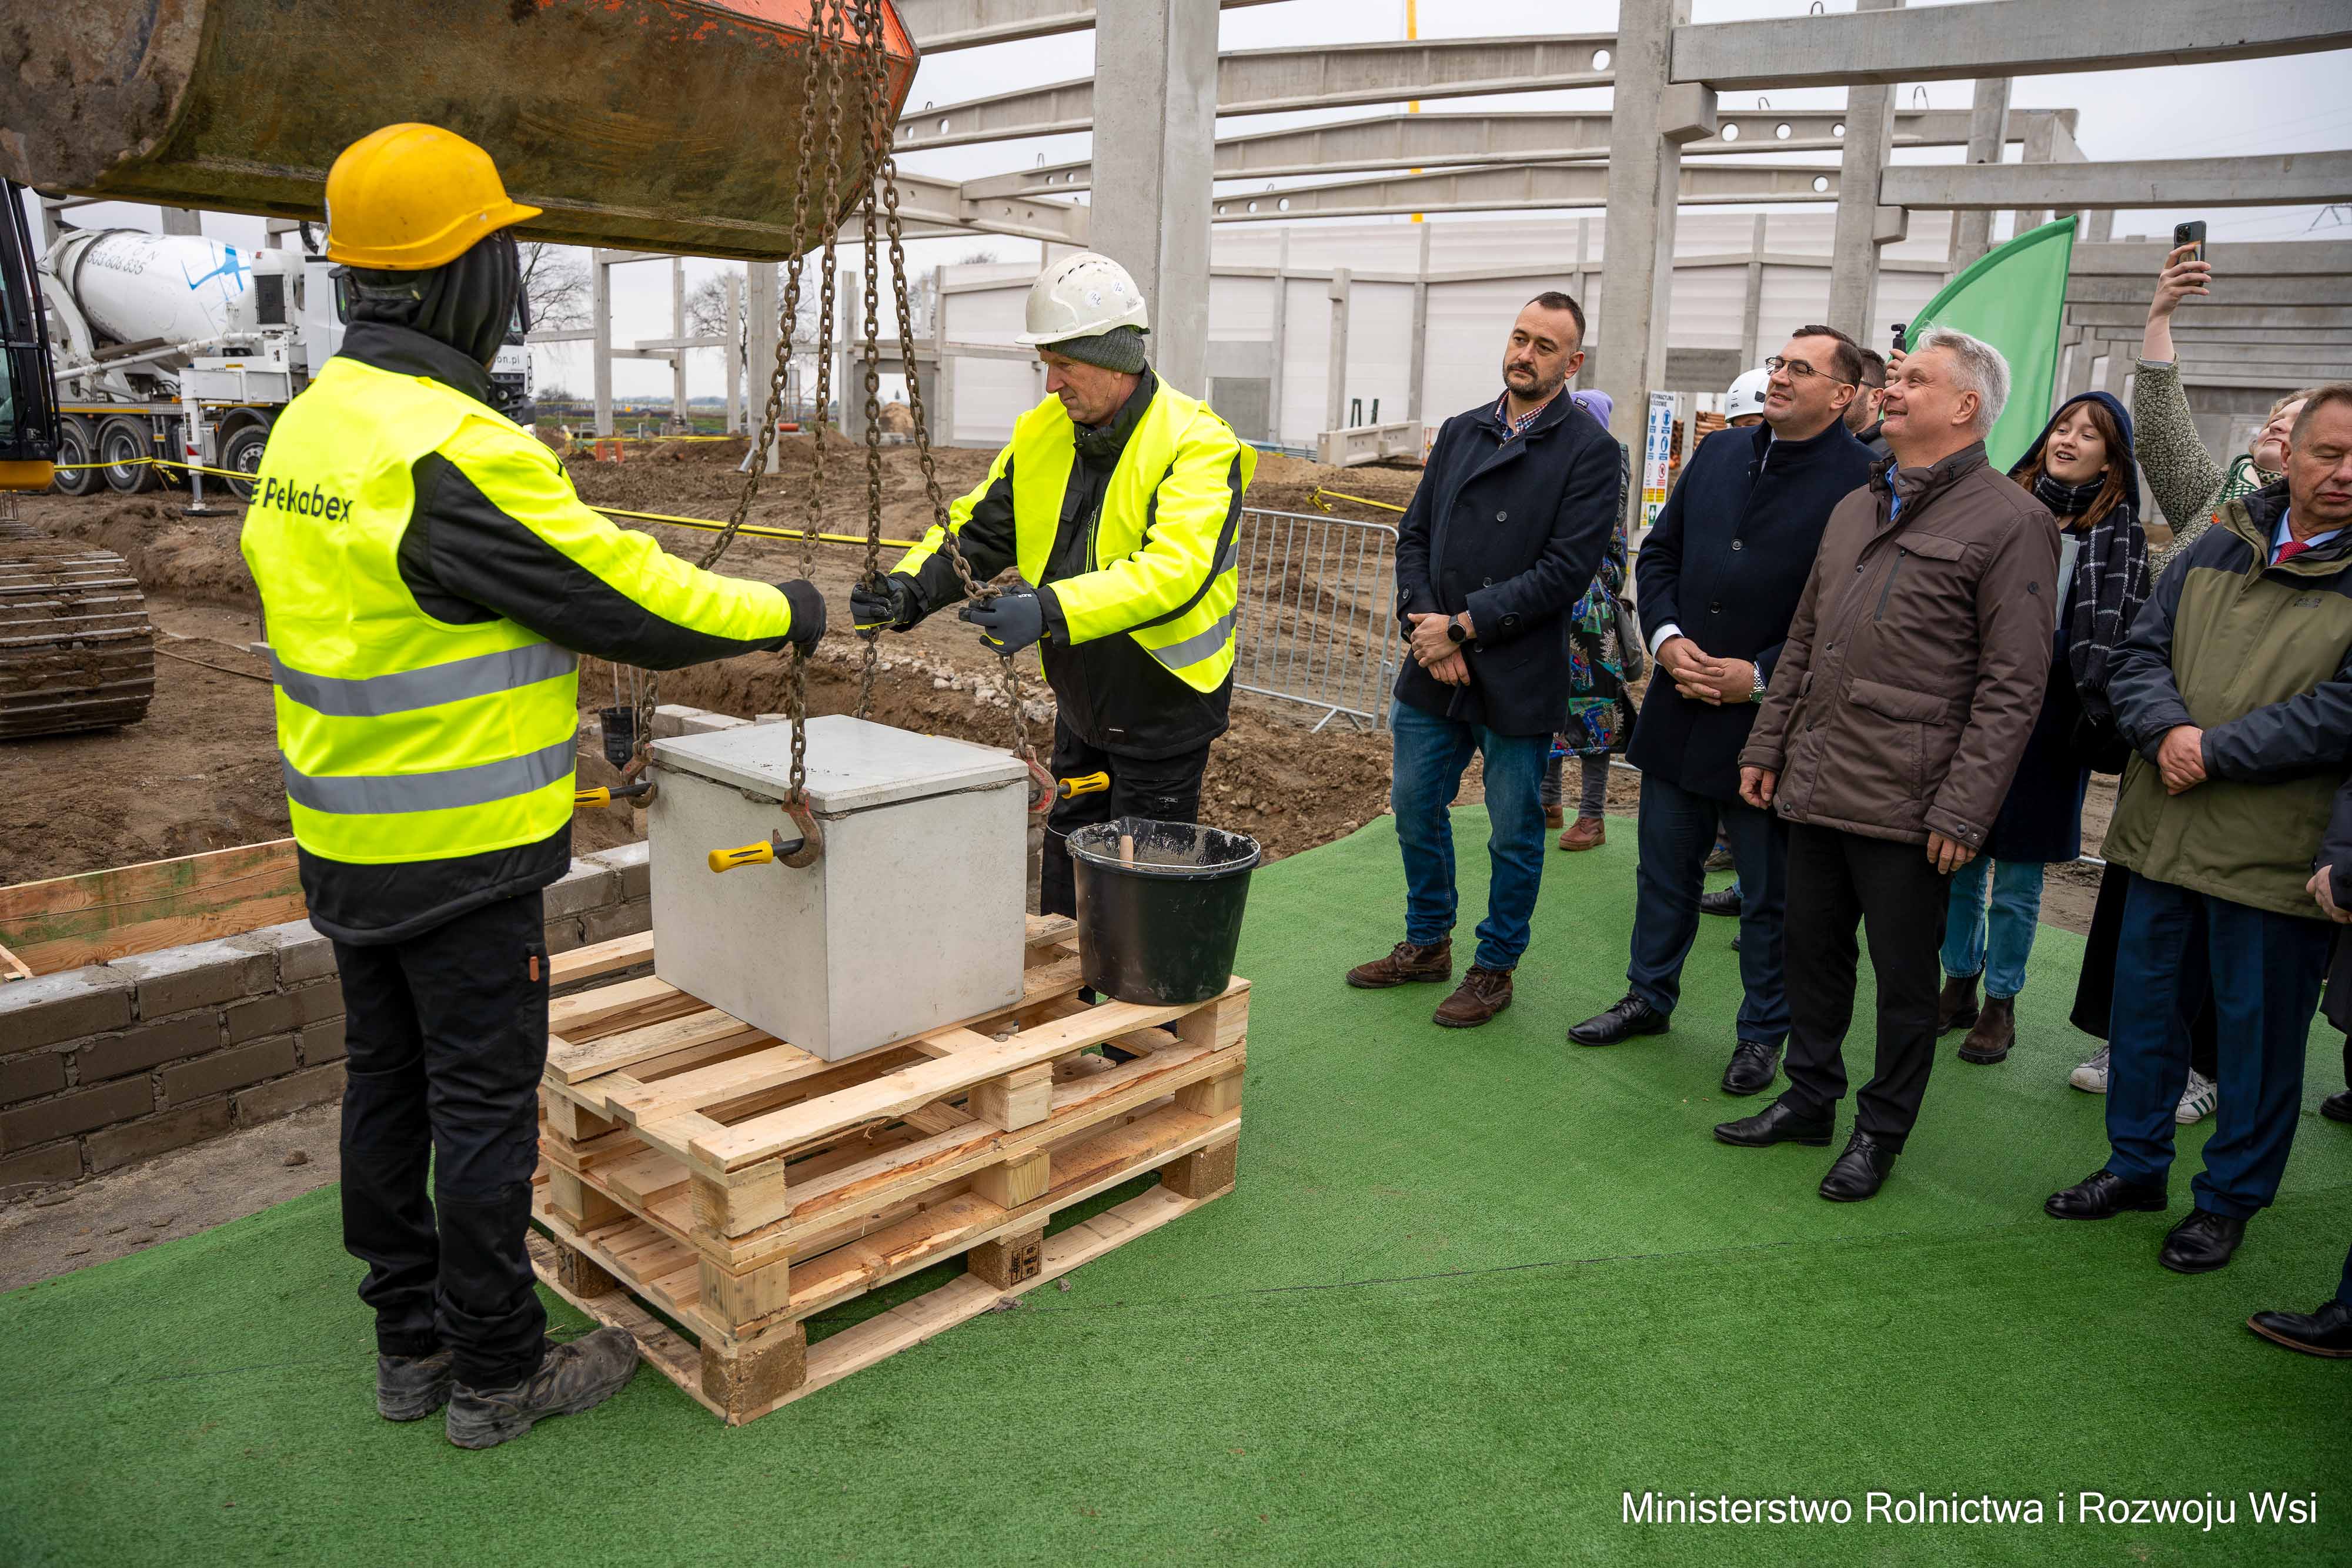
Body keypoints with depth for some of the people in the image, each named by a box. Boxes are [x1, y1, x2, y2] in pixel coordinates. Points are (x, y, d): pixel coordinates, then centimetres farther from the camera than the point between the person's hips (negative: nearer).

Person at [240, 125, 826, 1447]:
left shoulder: (307, 429, 7)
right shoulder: (452, 450, -23)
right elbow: (624, 593, -19)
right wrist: (783, 614, -5)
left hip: (348, 837, 9)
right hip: (463, 849, -9)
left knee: (388, 1086, 18)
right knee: (486, 1102, 4)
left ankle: (413, 1339, 34)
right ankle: (499, 1373, 20)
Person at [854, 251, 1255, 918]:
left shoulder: (1196, 444, -20)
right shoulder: (1041, 435, 1)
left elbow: (1173, 569, -34)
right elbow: (977, 530, 3)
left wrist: (1051, 610, -45)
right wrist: (908, 589, -17)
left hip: (1165, 708, -6)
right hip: (1081, 706, 7)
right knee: (1066, 881, 18)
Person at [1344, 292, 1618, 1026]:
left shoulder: (1589, 450, -7)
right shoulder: (1460, 431, 10)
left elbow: (1568, 570, -16)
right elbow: (1414, 535, 9)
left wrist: (1463, 625, -16)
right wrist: (1424, 624, -8)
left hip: (1518, 680, -5)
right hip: (1433, 669, 6)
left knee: (1514, 835, 7)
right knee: (1415, 810, 15)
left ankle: (1495, 967, 25)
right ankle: (1427, 943, 34)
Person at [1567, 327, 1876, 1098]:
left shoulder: (1862, 480, -11)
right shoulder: (1719, 452, 8)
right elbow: (1659, 552, 12)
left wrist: (1761, 675, -18)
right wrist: (1667, 638, -4)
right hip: (1680, 709, 6)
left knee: (1769, 894, 10)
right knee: (1665, 869, 19)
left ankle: (1763, 1032, 28)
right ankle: (1650, 997, 37)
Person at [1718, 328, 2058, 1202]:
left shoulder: (2010, 522, -7)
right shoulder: (1856, 509, 16)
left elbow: (2013, 686, -12)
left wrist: (1963, 810, -16)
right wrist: (1767, 747, 14)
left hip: (1907, 803, -7)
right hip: (1816, 787, 7)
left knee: (1904, 977, 7)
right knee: (1811, 952, 16)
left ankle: (1882, 1130, 24)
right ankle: (1809, 1102, 32)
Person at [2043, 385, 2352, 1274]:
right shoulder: (2219, 548, 8)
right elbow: (2141, 653, 4)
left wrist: (2214, 750, -17)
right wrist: (2168, 731, -14)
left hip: (2274, 855, -4)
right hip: (2165, 830, 5)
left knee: (2256, 1031, 8)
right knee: (2143, 999, 15)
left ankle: (2230, 1199, 26)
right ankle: (2136, 1165, 33)